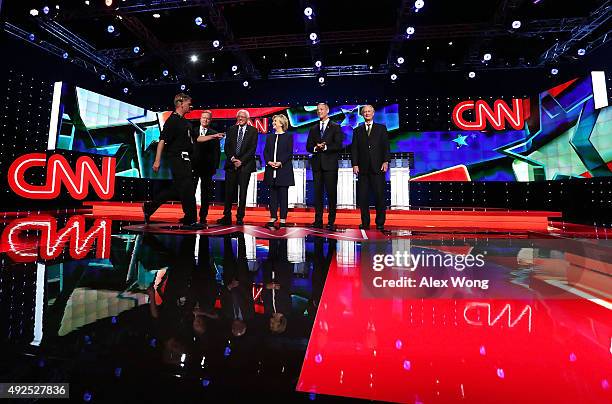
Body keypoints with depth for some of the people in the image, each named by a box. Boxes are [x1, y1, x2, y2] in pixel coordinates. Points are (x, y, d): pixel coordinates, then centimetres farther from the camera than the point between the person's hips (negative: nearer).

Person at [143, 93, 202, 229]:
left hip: (185, 159, 9)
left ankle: (149, 207, 28)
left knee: (175, 189, 14)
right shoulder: (172, 120, -9)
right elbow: (162, 140, -15)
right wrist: (157, 161, -19)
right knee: (187, 188, -7)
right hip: (177, 158, -9)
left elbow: (196, 138, 25)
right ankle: (190, 220, 0)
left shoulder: (185, 122, 19)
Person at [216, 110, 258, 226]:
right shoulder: (231, 130, 14)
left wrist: (241, 161, -11)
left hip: (245, 165, -2)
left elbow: (252, 148, -4)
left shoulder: (253, 131, 5)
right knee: (229, 191, 0)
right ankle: (227, 217, 7)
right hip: (231, 164, 3)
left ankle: (240, 217, 8)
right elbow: (226, 147, 9)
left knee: (242, 192, 1)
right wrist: (232, 158, -8)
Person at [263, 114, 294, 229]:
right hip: (271, 170, 4)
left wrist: (280, 162, -16)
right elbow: (265, 152, 10)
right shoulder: (270, 137, 17)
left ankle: (283, 219, 6)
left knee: (283, 194, -1)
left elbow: (289, 153, -4)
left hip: (284, 169, -4)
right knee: (273, 194, 7)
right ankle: (273, 217, 15)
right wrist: (269, 161, -9)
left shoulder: (288, 137, 3)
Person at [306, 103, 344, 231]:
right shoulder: (313, 129, 19)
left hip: (330, 164, -4)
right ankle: (318, 220, 10)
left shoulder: (335, 127, 6)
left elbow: (338, 145, -4)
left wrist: (325, 147, -14)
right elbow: (308, 147, 12)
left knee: (331, 193, -3)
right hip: (317, 164, 4)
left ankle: (331, 222, 3)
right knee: (318, 192, 4)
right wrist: (315, 148, -8)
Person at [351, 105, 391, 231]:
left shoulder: (381, 128, 13)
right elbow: (354, 149, 9)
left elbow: (386, 146, 6)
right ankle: (365, 223, 9)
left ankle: (380, 223, 7)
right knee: (363, 197, 1)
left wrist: (386, 161, -6)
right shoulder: (357, 130, 16)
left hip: (378, 168, -1)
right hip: (363, 168, 1)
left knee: (379, 196, -2)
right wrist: (355, 164, -3)